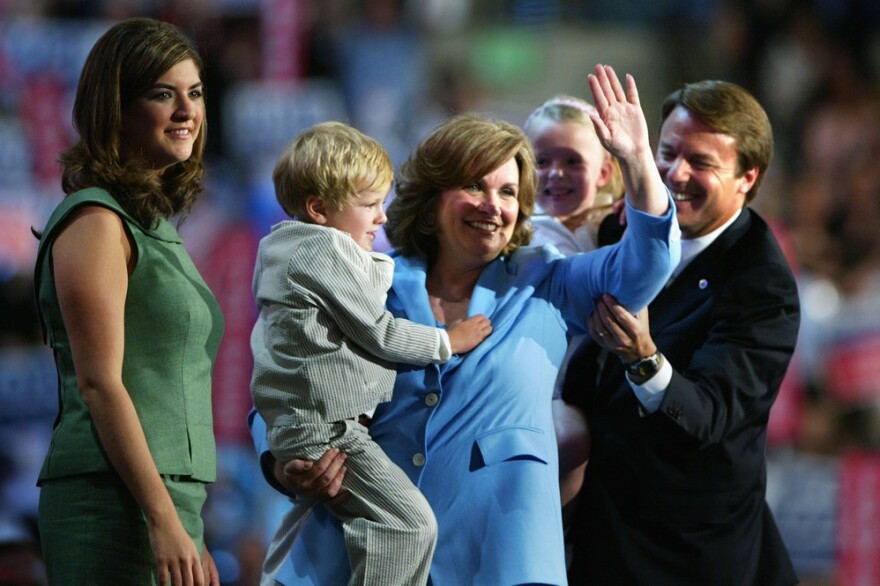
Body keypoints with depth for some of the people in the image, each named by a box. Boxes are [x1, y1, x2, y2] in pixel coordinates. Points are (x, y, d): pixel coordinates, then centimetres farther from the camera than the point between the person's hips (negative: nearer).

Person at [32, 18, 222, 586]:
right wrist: (164, 520, -20)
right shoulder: (97, 222, -8)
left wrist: (190, 533, 21)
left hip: (169, 497, 9)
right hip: (114, 502, -9)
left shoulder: (154, 222, 20)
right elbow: (99, 385, -15)